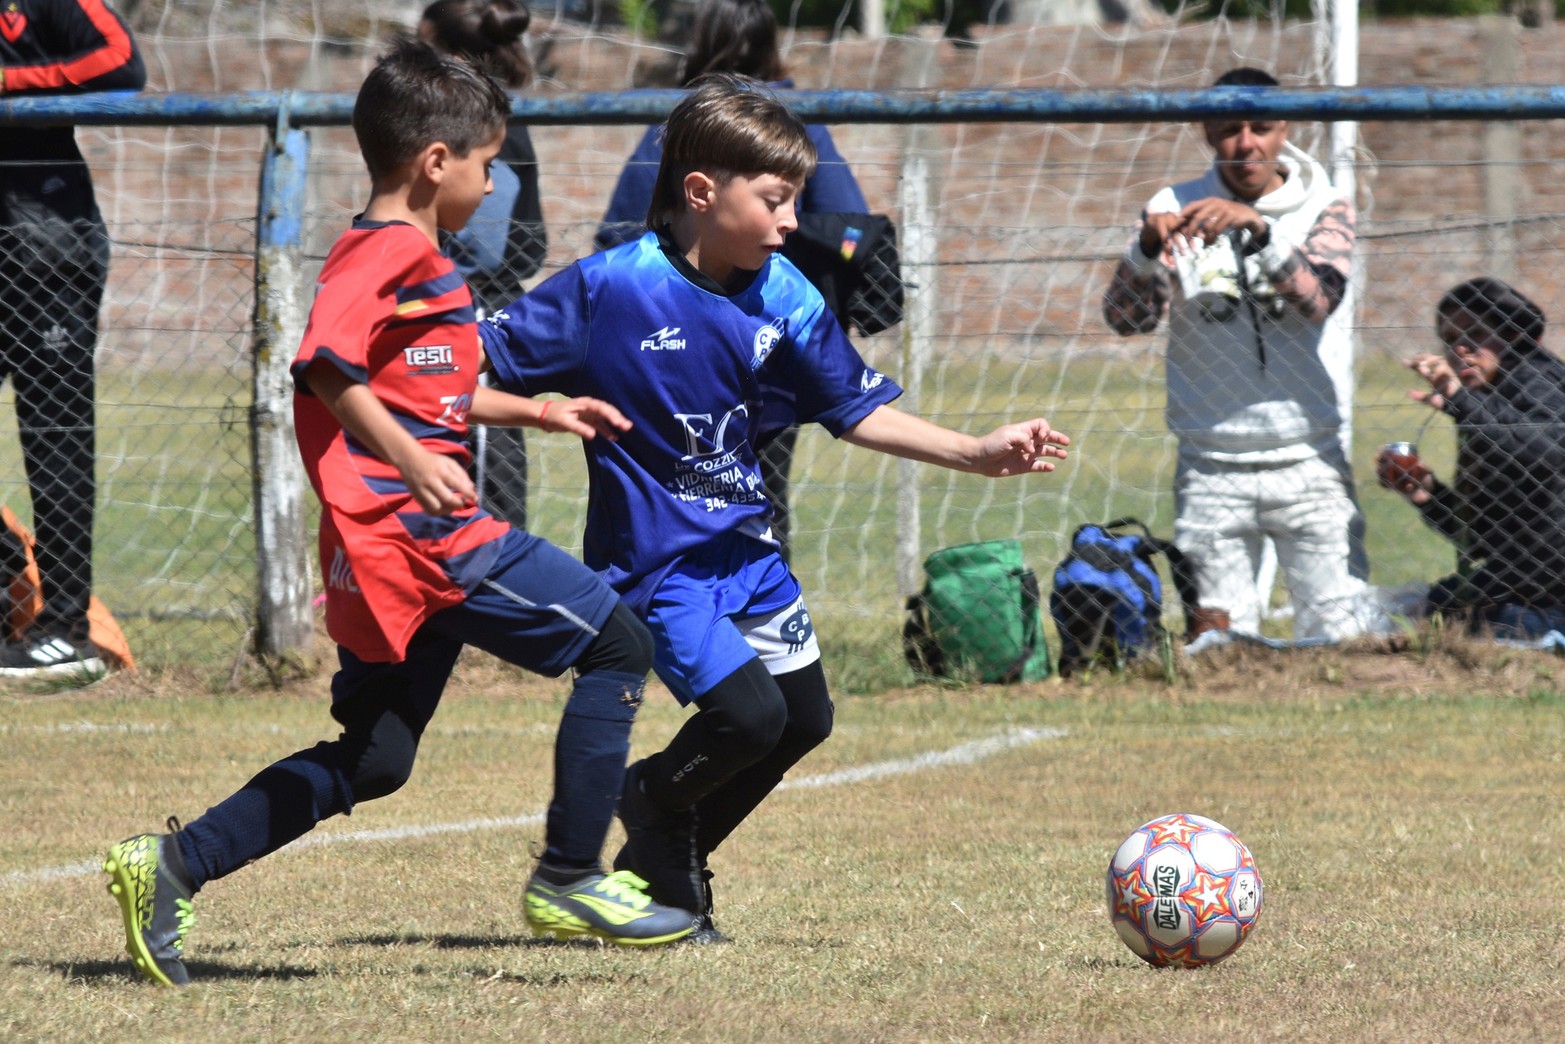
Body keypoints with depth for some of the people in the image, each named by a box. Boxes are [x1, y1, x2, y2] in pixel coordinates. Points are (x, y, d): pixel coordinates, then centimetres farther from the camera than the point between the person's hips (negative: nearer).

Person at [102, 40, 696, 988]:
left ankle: (172, 868, 11)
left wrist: (540, 412, 31)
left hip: (403, 548, 11)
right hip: (428, 539, -11)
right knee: (616, 643, -5)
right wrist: (413, 462, -32)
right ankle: (569, 881, -2)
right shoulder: (395, 252, -11)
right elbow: (328, 367, -26)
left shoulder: (405, 257, 22)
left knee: (370, 762, 14)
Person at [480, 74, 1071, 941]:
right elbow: (480, 360, -12)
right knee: (747, 713, -19)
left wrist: (979, 453, -2)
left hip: (745, 544, 7)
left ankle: (667, 862, 31)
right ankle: (656, 798, 14)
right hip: (655, 558, -7)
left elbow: (854, 409, 4)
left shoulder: (780, 294, -3)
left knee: (805, 717, 12)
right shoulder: (610, 289, -19)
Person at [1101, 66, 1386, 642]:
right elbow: (1127, 317, -5)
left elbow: (1319, 299, -14)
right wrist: (1148, 247, -24)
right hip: (1210, 470, 1)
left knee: (1345, 637, -7)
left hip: (1307, 462, -1)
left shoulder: (1322, 207, 4)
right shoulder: (1177, 209, 5)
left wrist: (1257, 227, -29)